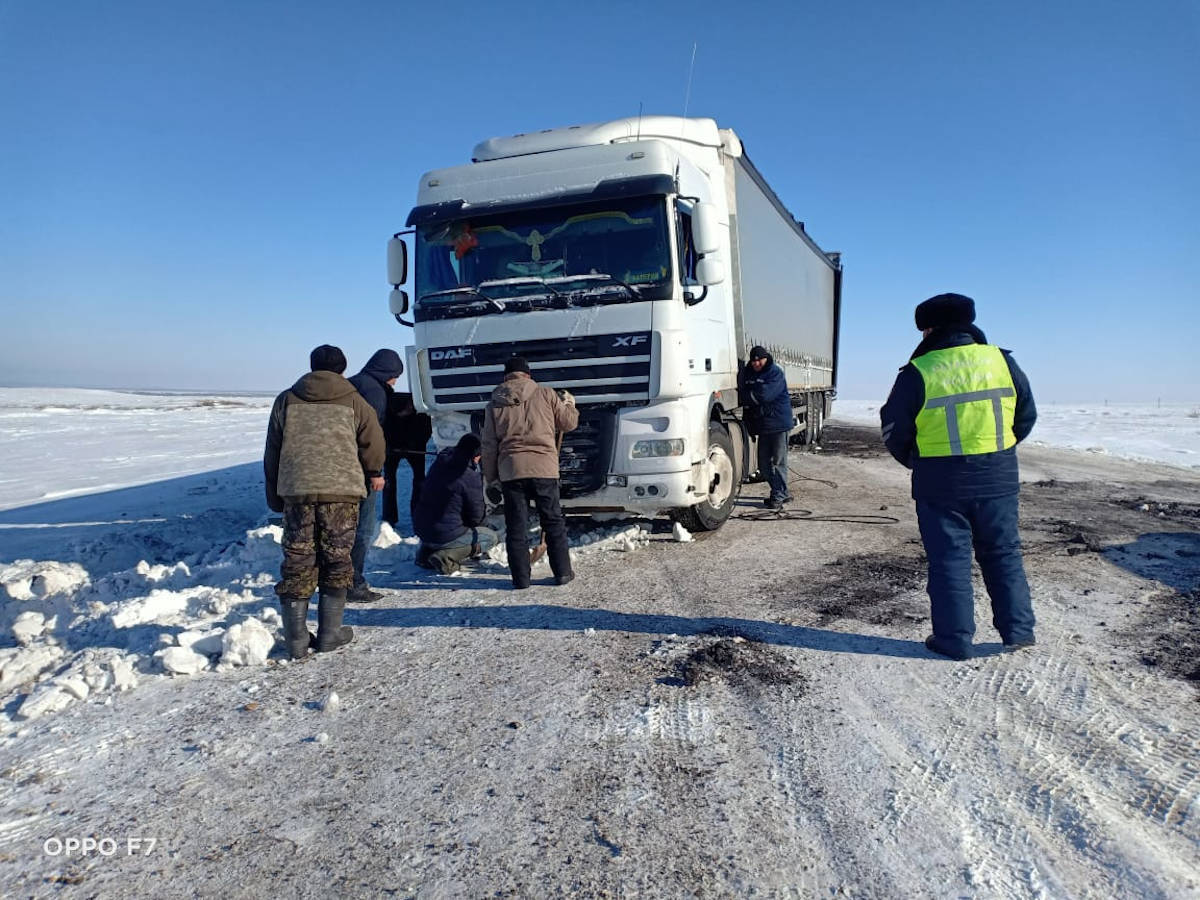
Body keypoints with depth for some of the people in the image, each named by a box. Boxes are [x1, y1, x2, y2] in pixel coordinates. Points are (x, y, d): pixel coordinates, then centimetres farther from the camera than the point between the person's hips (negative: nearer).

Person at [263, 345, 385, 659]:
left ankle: (296, 638, 8)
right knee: (336, 559, 8)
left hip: (296, 490, 2)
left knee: (298, 561, 6)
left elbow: (272, 453, 12)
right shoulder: (353, 402, 6)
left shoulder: (286, 400, 11)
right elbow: (373, 442, 10)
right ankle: (330, 632, 11)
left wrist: (275, 497, 19)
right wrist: (374, 473, 29)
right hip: (341, 490, -1)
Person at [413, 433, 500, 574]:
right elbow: (476, 517, -9)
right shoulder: (471, 476, -16)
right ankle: (446, 557, -9)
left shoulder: (438, 463, 5)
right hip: (445, 535, -7)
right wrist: (485, 509, 15)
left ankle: (426, 550, 16)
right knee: (492, 537, 8)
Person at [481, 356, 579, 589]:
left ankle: (521, 578, 9)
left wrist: (490, 475, 16)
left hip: (510, 471, 1)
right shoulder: (546, 395, 3)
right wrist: (570, 405, 33)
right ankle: (562, 572, 15)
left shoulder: (494, 404, 7)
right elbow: (568, 423, 13)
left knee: (516, 527, 7)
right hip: (544, 468, -1)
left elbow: (489, 445, 8)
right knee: (554, 523, 11)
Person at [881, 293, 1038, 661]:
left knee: (949, 559, 7)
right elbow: (1026, 416, 11)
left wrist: (914, 461, 15)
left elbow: (894, 431, -3)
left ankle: (954, 639, 13)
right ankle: (1018, 630, 23)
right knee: (1003, 554, 17)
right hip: (998, 478, 3)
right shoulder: (1002, 361, 1)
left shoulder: (917, 373, -10)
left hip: (941, 483, -3)